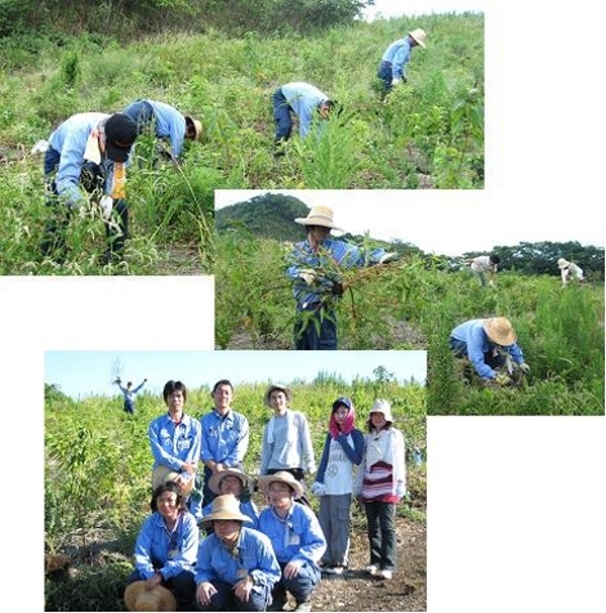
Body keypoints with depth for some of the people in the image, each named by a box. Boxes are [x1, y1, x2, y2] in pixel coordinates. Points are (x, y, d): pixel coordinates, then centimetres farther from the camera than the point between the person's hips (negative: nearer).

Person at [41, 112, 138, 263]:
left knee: (119, 207, -5)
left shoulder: (121, 140, -30)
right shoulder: (79, 132, -44)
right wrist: (79, 201, -67)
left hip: (95, 163, 4)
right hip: (60, 156, -4)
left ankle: (115, 260, 11)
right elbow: (65, 178, -50)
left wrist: (108, 199, -43)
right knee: (62, 208, -23)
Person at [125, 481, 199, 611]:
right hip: (158, 566, 3)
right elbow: (142, 554, -17)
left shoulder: (189, 522, -19)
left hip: (182, 568, -3)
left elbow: (186, 558, -27)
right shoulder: (151, 522, -11)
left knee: (184, 580, -36)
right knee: (134, 580, -23)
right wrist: (151, 577, -36)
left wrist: (161, 575, -39)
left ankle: (183, 608, -4)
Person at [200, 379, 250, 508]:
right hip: (211, 469, 1)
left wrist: (224, 466, -13)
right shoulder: (205, 421, 11)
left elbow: (241, 448, -2)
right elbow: (203, 448, 1)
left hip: (234, 468, -1)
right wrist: (214, 466, -15)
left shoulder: (240, 421, 9)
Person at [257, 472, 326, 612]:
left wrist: (299, 560, -31)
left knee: (295, 577, -38)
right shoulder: (264, 516, 0)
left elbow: (318, 544, -14)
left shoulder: (304, 514, -11)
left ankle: (304, 600, 3)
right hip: (275, 565, 3)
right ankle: (278, 597, 7)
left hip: (302, 566, -3)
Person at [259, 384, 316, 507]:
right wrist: (262, 476, 11)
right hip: (273, 472, 4)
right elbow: (266, 453, 15)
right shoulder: (269, 426, 15)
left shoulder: (298, 418, 6)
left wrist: (310, 464, -7)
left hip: (295, 470, -4)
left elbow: (306, 444, 2)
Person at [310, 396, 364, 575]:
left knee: (340, 525, -6)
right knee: (324, 524, 4)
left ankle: (340, 562, 0)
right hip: (327, 487, 5)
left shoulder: (355, 435, 3)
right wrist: (318, 482, 2)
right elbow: (324, 460, 13)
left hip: (343, 488, -5)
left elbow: (357, 459, -9)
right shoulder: (331, 435, 16)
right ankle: (327, 560, 9)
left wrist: (343, 441, -9)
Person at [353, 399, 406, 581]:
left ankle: (388, 566, -8)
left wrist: (400, 487, -6)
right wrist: (358, 487, 15)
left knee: (387, 527, -7)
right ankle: (375, 562, 15)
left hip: (387, 489, -5)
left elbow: (399, 463, -1)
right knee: (373, 527, 8)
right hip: (369, 489, 5)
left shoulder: (394, 435, 3)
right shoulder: (368, 438, 15)